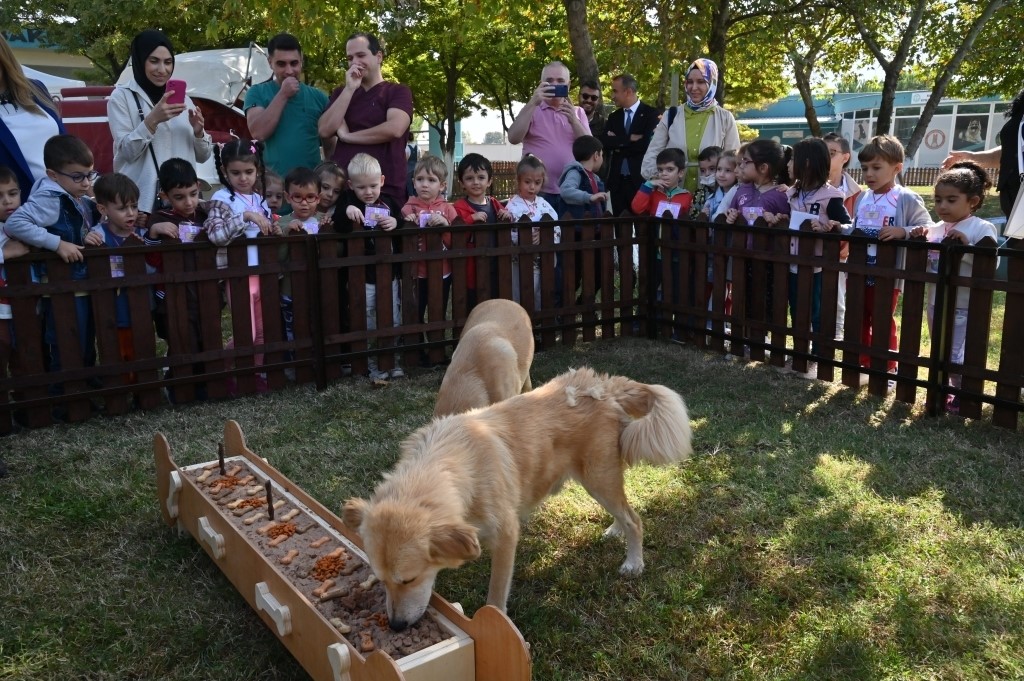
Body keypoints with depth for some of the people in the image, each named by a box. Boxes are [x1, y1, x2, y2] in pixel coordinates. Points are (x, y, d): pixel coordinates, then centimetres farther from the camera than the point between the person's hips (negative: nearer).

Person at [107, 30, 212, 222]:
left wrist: (198, 131, -7)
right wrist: (153, 119, -21)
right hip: (143, 200, -4)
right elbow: (127, 151, -9)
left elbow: (202, 156, 12)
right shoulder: (121, 97, 2)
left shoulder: (182, 97, 14)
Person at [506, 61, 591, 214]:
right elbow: (513, 138, -11)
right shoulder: (531, 110, 7)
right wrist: (533, 102, -16)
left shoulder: (578, 112, 14)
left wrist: (573, 120, -12)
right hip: (539, 192, -2)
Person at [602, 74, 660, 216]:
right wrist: (629, 139, -11)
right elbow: (604, 142, 0)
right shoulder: (614, 117, 14)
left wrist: (619, 144, -6)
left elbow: (647, 143, -16)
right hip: (617, 181, 5)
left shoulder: (652, 114, -2)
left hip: (641, 180, -5)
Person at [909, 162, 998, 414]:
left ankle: (964, 395, 20)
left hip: (965, 306, -6)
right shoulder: (933, 229, 6)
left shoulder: (982, 228, -11)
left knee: (957, 355, 0)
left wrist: (967, 246, -29)